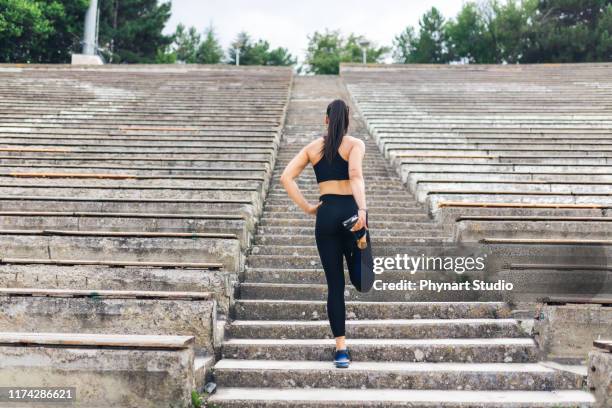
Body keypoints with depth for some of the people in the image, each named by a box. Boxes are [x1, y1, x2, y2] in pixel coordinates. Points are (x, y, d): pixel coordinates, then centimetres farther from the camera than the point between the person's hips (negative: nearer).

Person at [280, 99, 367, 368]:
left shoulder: (313, 147, 12)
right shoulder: (355, 144, 3)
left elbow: (286, 177, 3)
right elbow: (355, 174, -16)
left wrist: (307, 208, 4)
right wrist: (362, 209, -25)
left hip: (326, 214, 3)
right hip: (351, 211, -3)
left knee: (335, 284, 4)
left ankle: (341, 349, 5)